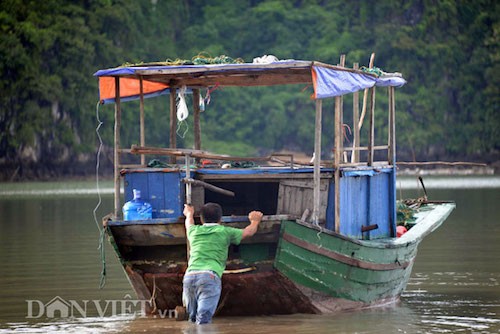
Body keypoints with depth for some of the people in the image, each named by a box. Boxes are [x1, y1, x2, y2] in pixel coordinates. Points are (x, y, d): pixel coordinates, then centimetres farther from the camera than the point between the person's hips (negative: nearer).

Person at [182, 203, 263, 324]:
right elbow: (249, 232, 32)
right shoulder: (225, 232, 15)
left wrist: (189, 214, 74)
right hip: (210, 276, -4)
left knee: (192, 319, 14)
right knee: (204, 320, -18)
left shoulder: (194, 231, 23)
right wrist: (254, 221, 55)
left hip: (189, 276, 4)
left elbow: (189, 224, 50)